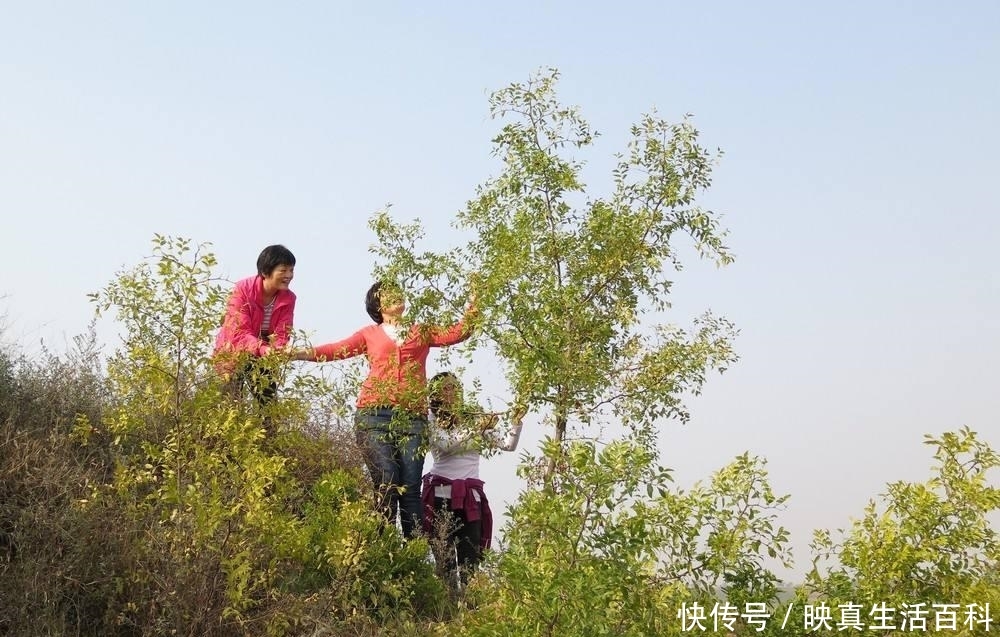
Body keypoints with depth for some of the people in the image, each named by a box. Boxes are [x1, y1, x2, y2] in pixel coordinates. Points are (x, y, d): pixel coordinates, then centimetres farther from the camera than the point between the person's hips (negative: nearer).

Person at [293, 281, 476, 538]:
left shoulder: (422, 332, 23)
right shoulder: (370, 334, 21)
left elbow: (456, 334, 10)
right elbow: (336, 349, 10)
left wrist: (472, 309, -5)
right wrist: (297, 353, -3)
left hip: (412, 418, 1)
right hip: (374, 414, -1)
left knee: (410, 487, -8)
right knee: (387, 482, -16)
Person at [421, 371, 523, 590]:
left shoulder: (475, 419, 14)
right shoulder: (432, 421, 7)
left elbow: (508, 445, 10)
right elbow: (446, 444, -13)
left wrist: (516, 423, -6)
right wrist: (475, 428, -17)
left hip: (471, 496, 2)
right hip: (442, 494, -2)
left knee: (470, 556, -4)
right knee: (444, 554, -4)